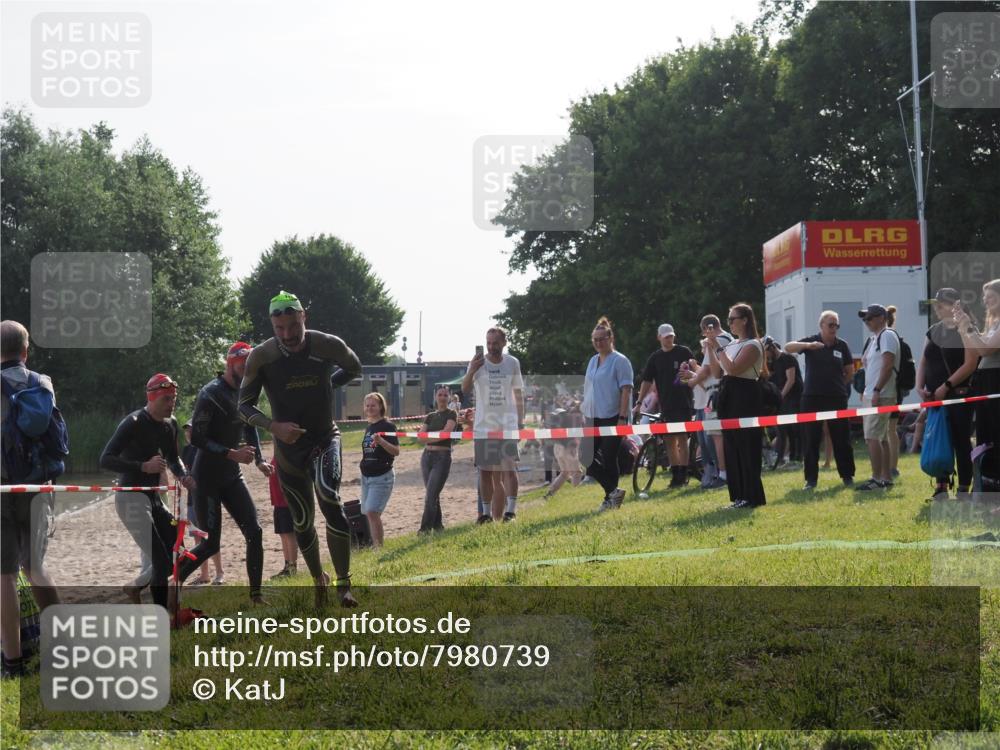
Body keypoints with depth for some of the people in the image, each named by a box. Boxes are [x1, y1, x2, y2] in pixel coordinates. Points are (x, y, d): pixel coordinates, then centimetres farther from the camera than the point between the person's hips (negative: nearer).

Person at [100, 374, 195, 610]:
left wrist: (183, 476, 3)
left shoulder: (170, 424, 8)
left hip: (153, 499, 9)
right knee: (162, 563, -16)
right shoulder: (134, 423, -16)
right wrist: (144, 467, -30)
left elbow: (173, 458, 25)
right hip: (131, 499, -9)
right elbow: (105, 460, -22)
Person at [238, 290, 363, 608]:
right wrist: (273, 426, -26)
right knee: (302, 520, 10)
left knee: (329, 498, -27)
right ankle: (319, 580, 35)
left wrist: (324, 385, -2)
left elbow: (354, 368, 8)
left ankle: (344, 584, -20)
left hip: (325, 438, -2)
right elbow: (245, 406, -10)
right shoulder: (261, 356, -16)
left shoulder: (328, 346, -16)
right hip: (289, 444, 2)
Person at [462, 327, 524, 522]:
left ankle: (510, 510, -16)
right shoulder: (478, 362, -2)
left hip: (507, 423, -1)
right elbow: (465, 389, -14)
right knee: (485, 470, 7)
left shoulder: (513, 363, 3)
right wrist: (472, 370, -32)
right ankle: (487, 512, 18)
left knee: (509, 466, -15)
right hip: (483, 424, 1)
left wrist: (521, 420, 9)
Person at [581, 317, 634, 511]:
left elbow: (626, 390, -12)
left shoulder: (619, 361, -7)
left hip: (612, 417, -7)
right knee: (588, 458, 0)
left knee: (609, 459, -4)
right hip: (593, 418, 7)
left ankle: (610, 498, 9)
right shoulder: (593, 361, 14)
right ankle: (613, 492, 10)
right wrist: (584, 413, 14)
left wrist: (622, 417, -17)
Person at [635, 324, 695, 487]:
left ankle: (683, 475, -4)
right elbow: (647, 381, 9)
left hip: (683, 403, -4)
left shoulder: (684, 352, 0)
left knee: (681, 438, -7)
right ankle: (675, 475, 12)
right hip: (666, 405, 4)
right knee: (669, 441, 6)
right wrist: (639, 403, 2)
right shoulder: (655, 358, 10)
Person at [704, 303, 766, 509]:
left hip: (745, 398, -9)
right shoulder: (731, 344, 15)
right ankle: (740, 495, 15)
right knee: (731, 448, 9)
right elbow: (717, 372, 14)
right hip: (728, 397, 9)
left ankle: (752, 496, -3)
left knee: (746, 447, -7)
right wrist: (710, 349, 6)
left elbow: (733, 369, -21)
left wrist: (718, 347, -18)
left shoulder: (752, 345, -9)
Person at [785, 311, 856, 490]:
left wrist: (837, 384, 8)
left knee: (841, 438, 4)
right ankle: (811, 479, 7)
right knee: (811, 440, 1)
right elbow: (788, 347, -16)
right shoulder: (811, 341, 0)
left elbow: (850, 372, 14)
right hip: (812, 397, -1)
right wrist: (809, 346, -31)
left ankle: (847, 476, 14)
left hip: (836, 397, 1)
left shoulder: (842, 345, 5)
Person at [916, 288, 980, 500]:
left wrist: (946, 386, -18)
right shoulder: (934, 330, 14)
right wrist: (920, 387, 0)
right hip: (934, 395, 6)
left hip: (959, 395, -6)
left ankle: (964, 490, 2)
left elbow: (970, 364, -15)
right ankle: (941, 487, 14)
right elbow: (923, 361, 15)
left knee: (961, 441, -2)